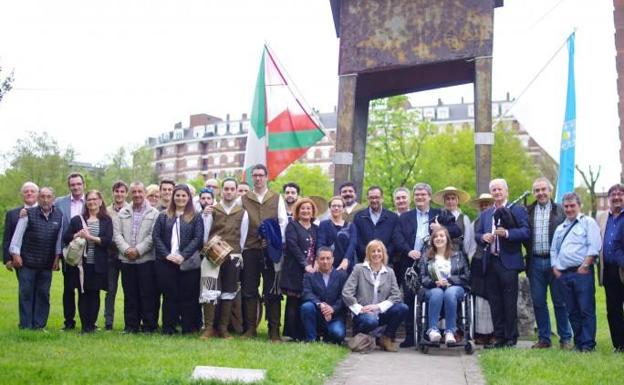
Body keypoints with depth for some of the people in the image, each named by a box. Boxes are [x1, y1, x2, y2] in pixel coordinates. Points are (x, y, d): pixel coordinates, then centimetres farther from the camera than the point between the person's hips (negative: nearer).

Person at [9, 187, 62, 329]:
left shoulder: (58, 216, 2)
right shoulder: (29, 214, -6)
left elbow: (59, 237, 8)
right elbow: (17, 235, -3)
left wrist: (57, 257, 6)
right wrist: (15, 254, -5)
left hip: (47, 264, 3)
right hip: (27, 262, -3)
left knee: (43, 295, 6)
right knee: (26, 294, 1)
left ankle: (39, 326, 14)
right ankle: (25, 326, 8)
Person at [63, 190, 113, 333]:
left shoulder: (106, 220, 5)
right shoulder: (77, 220, 10)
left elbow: (107, 240, -6)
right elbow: (66, 237, 7)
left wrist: (90, 237, -12)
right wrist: (77, 235, -11)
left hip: (98, 264, -1)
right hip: (81, 262, 1)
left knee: (94, 294, 4)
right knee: (82, 294, 3)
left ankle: (91, 325, 11)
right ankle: (84, 325, 9)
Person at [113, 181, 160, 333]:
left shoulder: (153, 213, 2)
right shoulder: (122, 213, 14)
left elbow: (153, 236, -7)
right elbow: (117, 234, 6)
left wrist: (138, 250, -13)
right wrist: (126, 249, -8)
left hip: (146, 259, -3)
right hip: (126, 259, 3)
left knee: (148, 294, -2)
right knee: (130, 294, 6)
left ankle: (149, 325, 6)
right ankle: (131, 325, 14)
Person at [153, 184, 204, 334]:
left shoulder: (196, 217, 6)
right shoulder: (163, 216, 12)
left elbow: (198, 238, -3)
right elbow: (156, 236, 5)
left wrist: (183, 255, -14)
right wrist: (166, 254, -9)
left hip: (188, 263, -1)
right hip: (166, 263, 2)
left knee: (188, 296, 0)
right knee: (169, 296, 4)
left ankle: (188, 328, 6)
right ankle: (168, 328, 10)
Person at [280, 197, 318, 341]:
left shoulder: (315, 229, 18)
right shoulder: (292, 226, 3)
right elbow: (293, 246, -8)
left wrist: (316, 264, -3)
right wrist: (305, 264, -14)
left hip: (311, 270, 4)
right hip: (295, 270, -4)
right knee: (293, 302, -4)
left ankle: (302, 334, 6)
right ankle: (291, 334, 1)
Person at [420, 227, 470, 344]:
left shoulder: (458, 255, 18)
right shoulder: (427, 257, 19)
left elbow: (466, 276, 8)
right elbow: (422, 277, 8)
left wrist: (449, 280, -7)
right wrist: (434, 282, -13)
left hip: (454, 287, 0)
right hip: (433, 288, 0)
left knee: (450, 293, -38)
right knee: (437, 293, -38)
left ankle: (450, 331, -37)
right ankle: (433, 330, -42)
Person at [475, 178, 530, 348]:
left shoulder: (517, 210, 2)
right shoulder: (485, 214, 18)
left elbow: (526, 232, -9)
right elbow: (477, 234, 14)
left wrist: (507, 233, -22)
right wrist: (483, 237, -7)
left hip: (508, 262, -5)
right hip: (490, 262, 5)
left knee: (509, 302, -2)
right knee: (494, 302, 8)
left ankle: (511, 338, 6)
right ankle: (499, 337, 15)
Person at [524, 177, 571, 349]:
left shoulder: (560, 210, 1)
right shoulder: (528, 211, 9)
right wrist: (529, 252, -1)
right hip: (535, 262, 3)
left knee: (560, 301, 3)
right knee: (538, 302, 7)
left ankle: (565, 339, 11)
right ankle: (543, 338, 16)